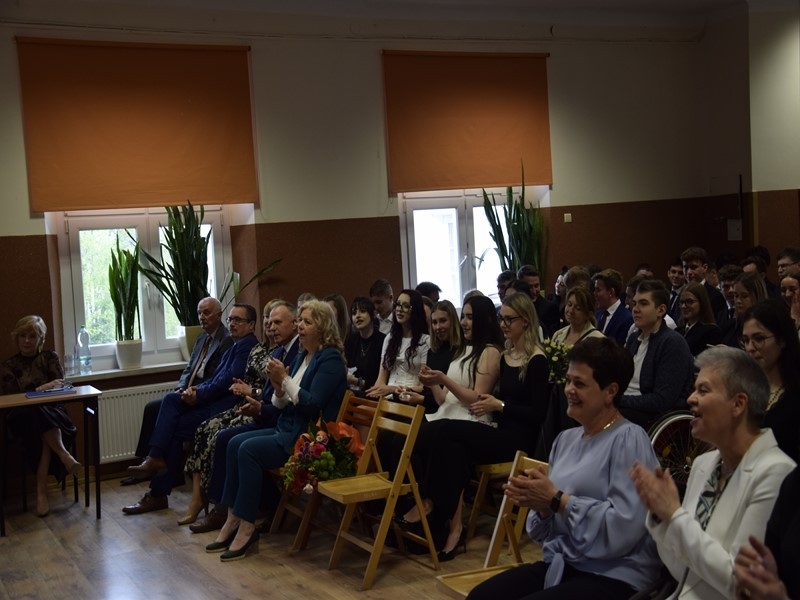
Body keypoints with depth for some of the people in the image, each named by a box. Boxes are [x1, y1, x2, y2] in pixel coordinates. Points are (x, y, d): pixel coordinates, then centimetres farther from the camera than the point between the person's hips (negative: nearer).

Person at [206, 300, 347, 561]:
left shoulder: (331, 359, -10)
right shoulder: (302, 356, 16)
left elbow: (313, 403, -20)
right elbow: (282, 405, 15)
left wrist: (285, 379, -17)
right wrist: (278, 386, -6)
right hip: (286, 429, 9)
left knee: (249, 449, -24)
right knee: (235, 443, -9)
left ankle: (247, 527, -17)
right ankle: (234, 519, -7)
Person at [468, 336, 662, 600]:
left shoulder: (629, 440, -11)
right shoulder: (566, 439, 11)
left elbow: (623, 528, -21)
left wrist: (556, 499, -17)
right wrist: (541, 504, -9)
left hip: (614, 576, -7)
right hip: (559, 564, 7)